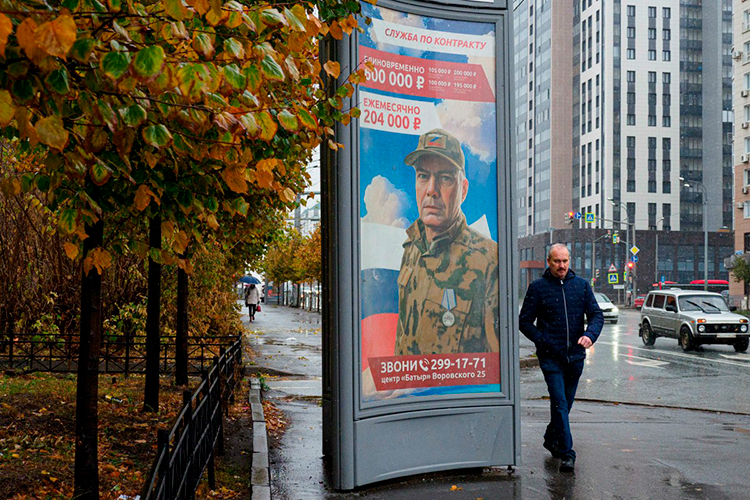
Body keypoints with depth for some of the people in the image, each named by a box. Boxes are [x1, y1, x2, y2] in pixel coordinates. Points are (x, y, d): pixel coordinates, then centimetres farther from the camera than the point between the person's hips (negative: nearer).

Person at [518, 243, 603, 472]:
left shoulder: (582, 285, 7)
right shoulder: (537, 287, -1)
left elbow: (596, 315, 5)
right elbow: (524, 321, 1)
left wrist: (590, 335, -15)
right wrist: (543, 341, -12)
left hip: (575, 356, 4)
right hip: (550, 356, -3)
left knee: (566, 402, 15)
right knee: (559, 402, -11)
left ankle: (551, 439, 37)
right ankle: (567, 453, -7)